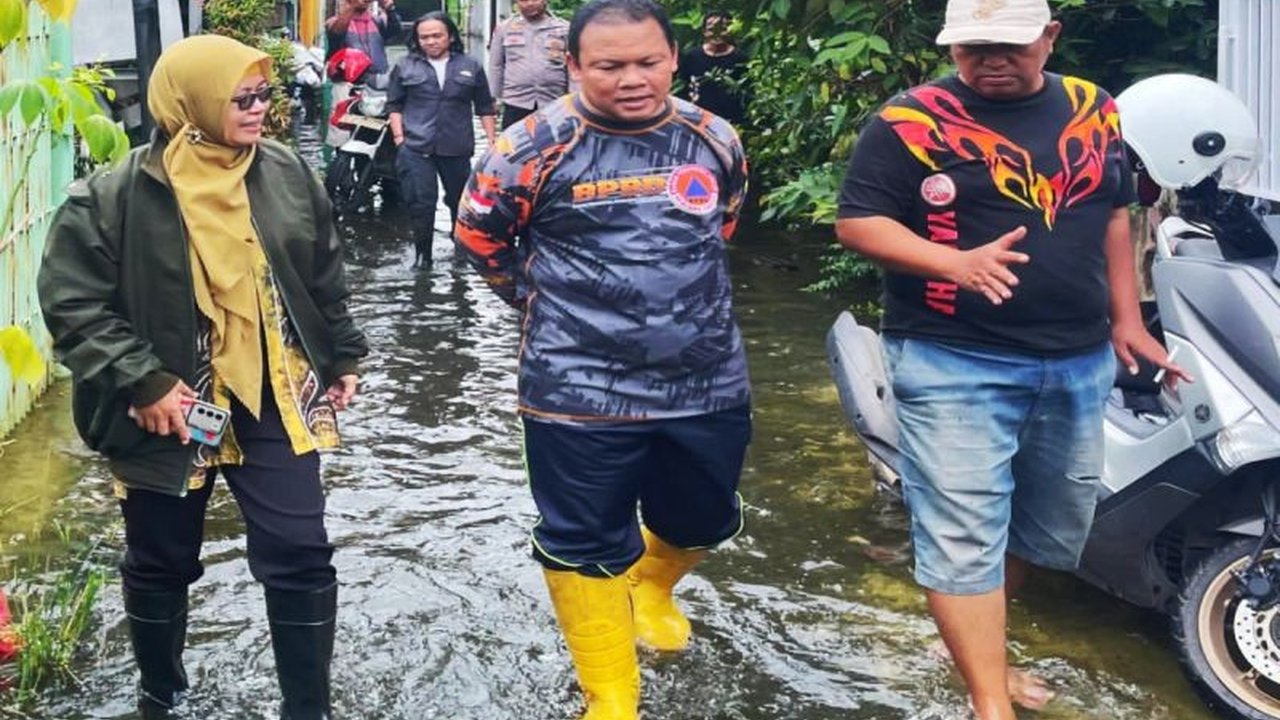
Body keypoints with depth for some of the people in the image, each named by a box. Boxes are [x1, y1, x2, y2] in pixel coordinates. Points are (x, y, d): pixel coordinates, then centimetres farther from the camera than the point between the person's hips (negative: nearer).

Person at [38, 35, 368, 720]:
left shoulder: (285, 172, -1)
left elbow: (324, 275, 11)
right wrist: (142, 382, -19)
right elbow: (72, 304, -12)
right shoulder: (115, 197, -14)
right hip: (169, 412, -2)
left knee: (299, 556, 2)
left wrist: (341, 356, 14)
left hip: (275, 401, 3)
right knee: (161, 565, 15)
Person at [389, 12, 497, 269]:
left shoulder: (470, 67, 6)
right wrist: (399, 137, -2)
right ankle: (422, 254, 6)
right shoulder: (405, 66, 5)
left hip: (457, 148, 1)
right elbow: (395, 105, 8)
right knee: (421, 203, -6)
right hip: (415, 147, -1)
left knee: (461, 201, 13)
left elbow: (485, 108, 10)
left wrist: (492, 141, 3)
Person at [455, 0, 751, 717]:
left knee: (703, 519, 21)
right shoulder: (536, 147, -11)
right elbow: (481, 234, 4)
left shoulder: (715, 139, 1)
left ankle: (650, 586, 55)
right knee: (585, 543, 6)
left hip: (709, 382, 4)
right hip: (580, 391, -4)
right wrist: (548, 301, 6)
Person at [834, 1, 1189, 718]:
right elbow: (857, 222, -11)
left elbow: (1115, 214, 18)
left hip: (1079, 363, 6)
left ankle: (980, 642, 38)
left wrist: (1126, 318, 13)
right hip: (955, 364, -6)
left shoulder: (1094, 110, 8)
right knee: (964, 535, -8)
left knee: (1057, 522, 18)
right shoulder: (910, 120, -8)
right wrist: (956, 263, -25)